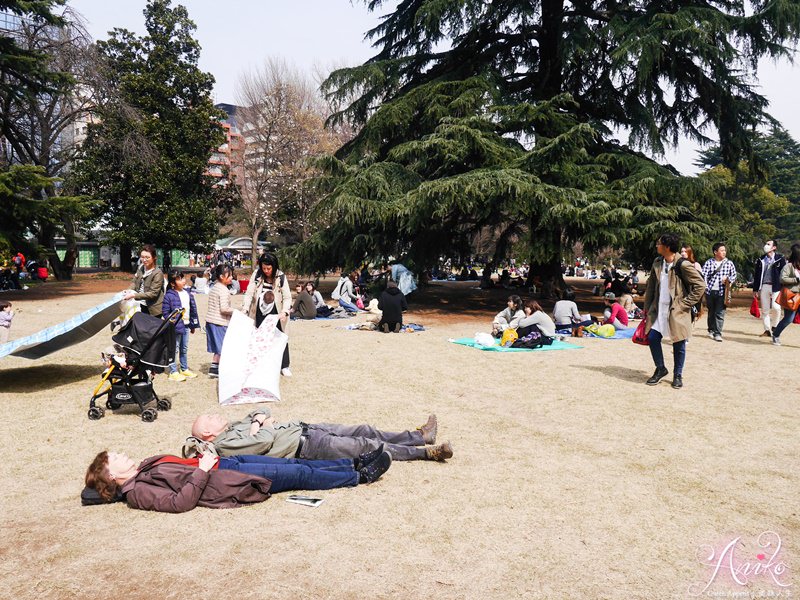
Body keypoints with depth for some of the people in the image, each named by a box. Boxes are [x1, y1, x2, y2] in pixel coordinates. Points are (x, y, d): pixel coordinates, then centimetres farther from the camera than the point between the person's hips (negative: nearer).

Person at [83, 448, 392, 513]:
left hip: (225, 462, 9)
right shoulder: (137, 492, -11)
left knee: (293, 463, 5)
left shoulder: (143, 469, 16)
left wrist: (202, 458, 7)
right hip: (226, 482, -9)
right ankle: (360, 477, 6)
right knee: (300, 474, -6)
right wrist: (202, 471, -21)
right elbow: (178, 502, -23)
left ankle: (354, 464, 14)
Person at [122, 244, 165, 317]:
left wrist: (134, 295, -28)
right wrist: (130, 290, -10)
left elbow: (153, 293, -23)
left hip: (153, 309, -7)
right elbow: (135, 282, 12)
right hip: (142, 306, 7)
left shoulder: (158, 273, -20)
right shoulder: (141, 267, 2)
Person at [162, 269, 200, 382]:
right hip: (176, 326, -7)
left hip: (186, 325, 7)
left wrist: (193, 325, 13)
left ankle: (185, 369, 29)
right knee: (174, 349, 0)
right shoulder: (169, 296, -13)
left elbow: (193, 309, 13)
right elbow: (165, 312, -12)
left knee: (184, 349, 17)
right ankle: (173, 372, 8)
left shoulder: (188, 293, 7)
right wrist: (172, 323, -17)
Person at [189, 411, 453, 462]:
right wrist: (264, 426, -3)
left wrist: (258, 418, -1)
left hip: (302, 428, 9)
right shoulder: (226, 444, -13)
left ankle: (419, 436, 17)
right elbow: (266, 441, -24)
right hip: (305, 446, -9)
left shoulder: (236, 426, 15)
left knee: (364, 431, 7)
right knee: (369, 446, -8)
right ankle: (425, 452, 1)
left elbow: (262, 411, 20)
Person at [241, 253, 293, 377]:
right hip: (259, 314, 1)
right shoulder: (256, 275, -7)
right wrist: (245, 309, -21)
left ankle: (284, 366, 18)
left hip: (275, 314, -1)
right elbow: (249, 293, -9)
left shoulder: (281, 277, -11)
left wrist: (285, 312, -27)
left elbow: (287, 297, -12)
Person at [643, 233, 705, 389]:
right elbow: (651, 285, 14)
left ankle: (678, 375, 19)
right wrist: (647, 306, 11)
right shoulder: (657, 263, 6)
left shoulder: (683, 265, -14)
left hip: (677, 311, -5)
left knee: (679, 344, 3)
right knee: (652, 338, 2)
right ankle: (660, 369, 21)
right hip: (658, 310, 6)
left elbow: (700, 285, -12)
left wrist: (685, 303, -12)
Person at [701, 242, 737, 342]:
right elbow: (703, 275, -3)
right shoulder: (709, 262, 2)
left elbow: (734, 275, 11)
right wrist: (705, 287, -15)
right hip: (710, 291, 1)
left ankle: (718, 333, -5)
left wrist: (728, 279, -9)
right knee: (711, 312, 13)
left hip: (722, 291, 0)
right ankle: (711, 330, 29)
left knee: (720, 313, -7)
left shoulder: (729, 263, 5)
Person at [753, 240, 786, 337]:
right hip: (763, 287, 4)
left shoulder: (780, 259, -1)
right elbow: (756, 275, 13)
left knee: (775, 308, -13)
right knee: (764, 310, 5)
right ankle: (767, 330, 13)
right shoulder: (761, 260, 11)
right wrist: (755, 289, 9)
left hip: (776, 287, -4)